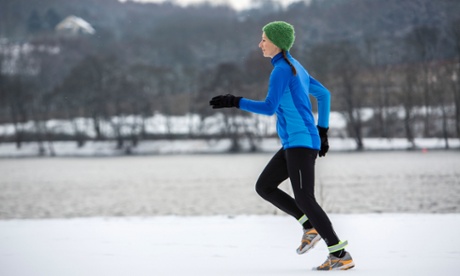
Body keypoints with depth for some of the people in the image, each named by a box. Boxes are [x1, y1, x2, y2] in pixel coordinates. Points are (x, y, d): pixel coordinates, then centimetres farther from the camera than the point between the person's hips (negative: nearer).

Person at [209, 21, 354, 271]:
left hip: (300, 142, -10)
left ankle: (341, 255, -9)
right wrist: (322, 132, 28)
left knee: (304, 199, -11)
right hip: (295, 144, 10)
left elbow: (270, 107, -19)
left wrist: (235, 102, -13)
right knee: (263, 187, 9)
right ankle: (311, 226, 8)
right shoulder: (297, 68, 18)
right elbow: (323, 94, 27)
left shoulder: (281, 69, -13)